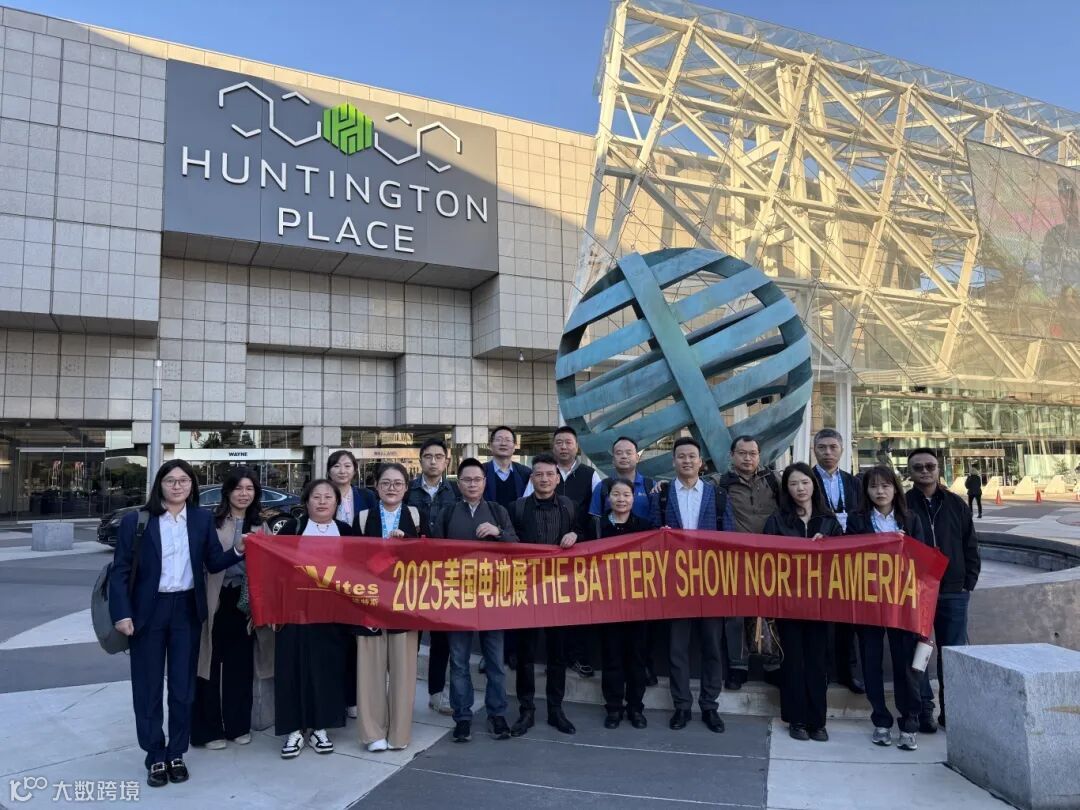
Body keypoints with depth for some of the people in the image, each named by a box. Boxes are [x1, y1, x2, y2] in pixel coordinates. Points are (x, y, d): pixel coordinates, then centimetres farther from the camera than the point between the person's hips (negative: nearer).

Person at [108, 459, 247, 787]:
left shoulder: (202, 519, 2)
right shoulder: (136, 520, -5)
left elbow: (214, 563, 2)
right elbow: (120, 571, -5)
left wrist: (238, 550, -18)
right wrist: (121, 613, -13)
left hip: (187, 609, 2)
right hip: (148, 611, -2)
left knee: (183, 685, 11)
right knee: (149, 687, 9)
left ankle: (176, 754, 26)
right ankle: (155, 757, 23)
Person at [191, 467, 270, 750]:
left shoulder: (261, 527, 10)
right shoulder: (212, 523, -5)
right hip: (216, 600, -4)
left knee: (241, 663, 13)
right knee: (213, 664, 5)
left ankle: (238, 725, 26)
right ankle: (209, 728, 19)